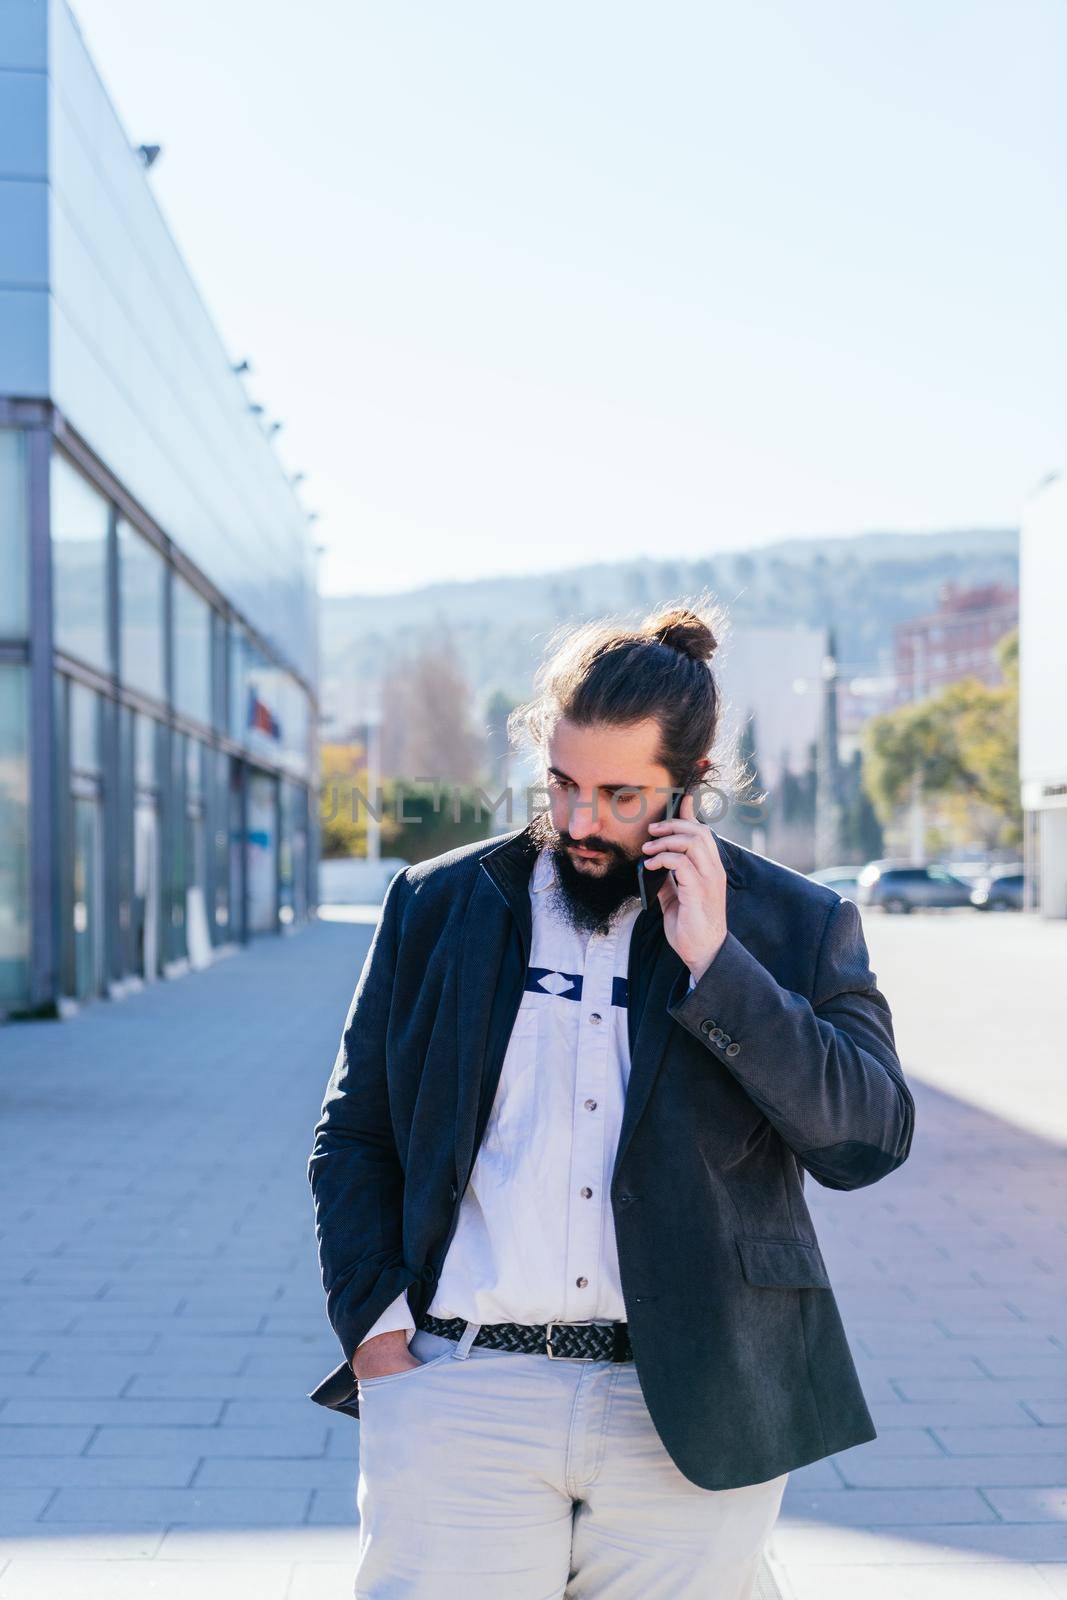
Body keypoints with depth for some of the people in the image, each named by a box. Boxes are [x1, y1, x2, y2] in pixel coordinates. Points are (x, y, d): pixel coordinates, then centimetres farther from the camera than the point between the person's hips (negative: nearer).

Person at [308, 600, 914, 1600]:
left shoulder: (794, 927, 4)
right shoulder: (438, 905, 8)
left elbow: (871, 1139, -7)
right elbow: (352, 1136, 12)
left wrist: (715, 963, -13)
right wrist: (374, 1320, -1)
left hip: (690, 1416, 0)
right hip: (459, 1393, 1)